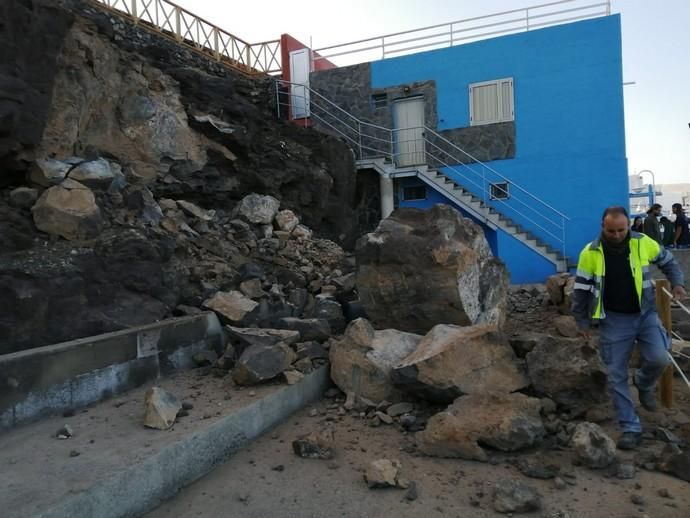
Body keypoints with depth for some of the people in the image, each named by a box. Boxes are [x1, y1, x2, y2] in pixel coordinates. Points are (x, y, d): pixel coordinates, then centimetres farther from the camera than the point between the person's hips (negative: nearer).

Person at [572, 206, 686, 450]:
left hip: (645, 314, 2)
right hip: (614, 320, -1)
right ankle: (630, 428, 14)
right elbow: (581, 290, -3)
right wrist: (582, 322, 1)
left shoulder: (643, 243, -7)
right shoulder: (590, 253, -12)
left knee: (659, 358, -17)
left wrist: (677, 283, -2)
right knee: (617, 376, 0)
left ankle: (644, 384, 20)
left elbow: (667, 260, 13)